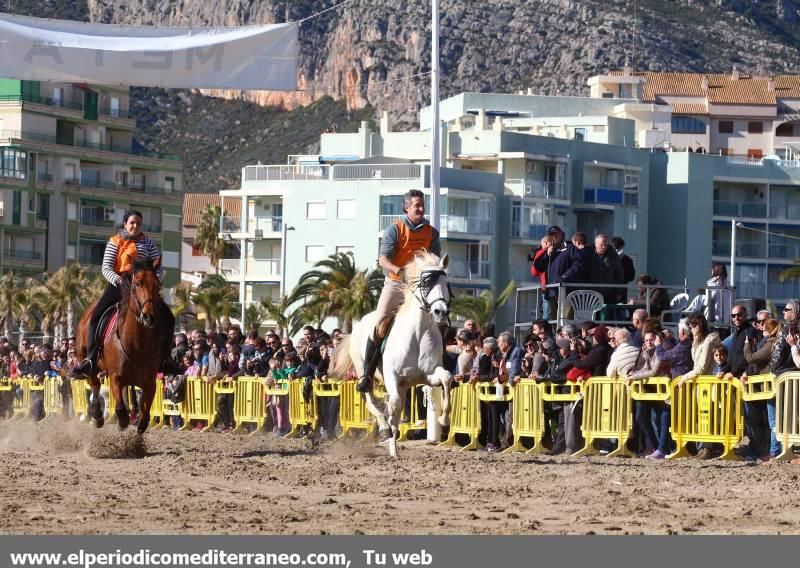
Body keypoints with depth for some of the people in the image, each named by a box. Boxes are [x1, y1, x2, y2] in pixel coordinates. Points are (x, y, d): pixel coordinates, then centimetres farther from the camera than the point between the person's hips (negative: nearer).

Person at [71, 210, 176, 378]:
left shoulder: (148, 244, 11)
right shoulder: (115, 242, 4)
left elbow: (159, 267, 7)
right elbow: (106, 268, -3)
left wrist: (155, 279, -15)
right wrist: (117, 279, -23)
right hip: (119, 285, -2)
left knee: (167, 317, -10)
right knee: (96, 317, -21)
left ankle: (165, 359, 2)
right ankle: (90, 360, -19)